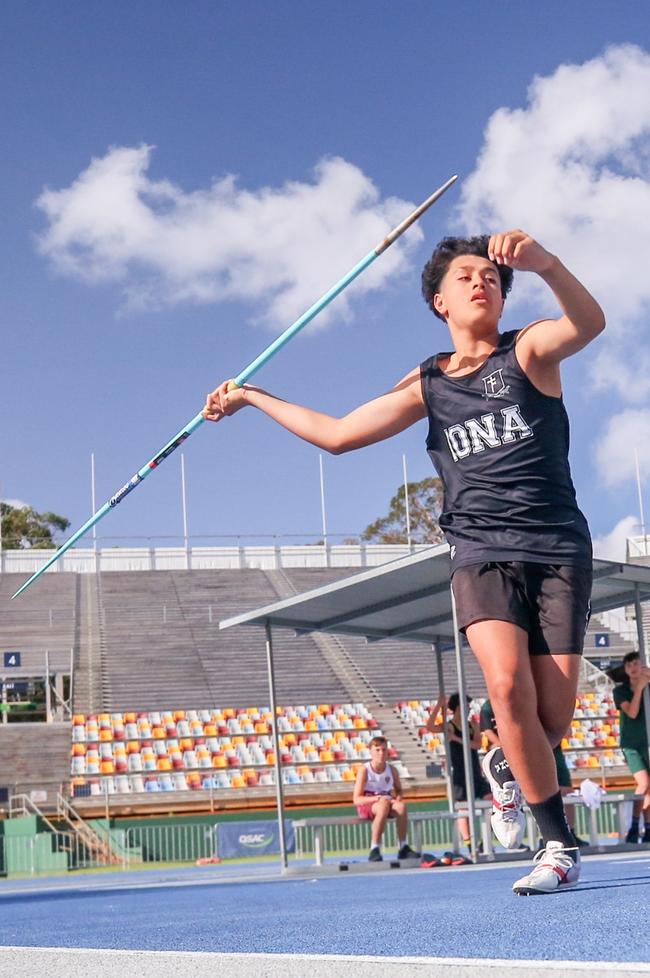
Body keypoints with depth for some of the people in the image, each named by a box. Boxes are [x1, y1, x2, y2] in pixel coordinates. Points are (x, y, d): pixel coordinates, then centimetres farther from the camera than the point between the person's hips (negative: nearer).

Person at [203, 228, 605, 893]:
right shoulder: (427, 384, 13)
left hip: (557, 552, -1)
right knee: (506, 684, -24)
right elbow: (337, 434, 19)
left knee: (553, 719, -3)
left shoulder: (529, 351, 3)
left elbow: (588, 323, -21)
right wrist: (250, 397, 19)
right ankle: (560, 846, -11)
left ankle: (504, 766, 34)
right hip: (481, 555, 2)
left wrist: (544, 261, -40)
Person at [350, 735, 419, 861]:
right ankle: (374, 850, -36)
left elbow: (398, 790, 18)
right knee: (383, 807, -39)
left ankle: (403, 847, -23)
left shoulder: (392, 770, 4)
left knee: (401, 806, -31)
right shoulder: (364, 770, -10)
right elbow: (356, 799, -13)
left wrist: (398, 796, -8)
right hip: (367, 804, -4)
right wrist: (377, 798, -27)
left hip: (386, 802, 4)